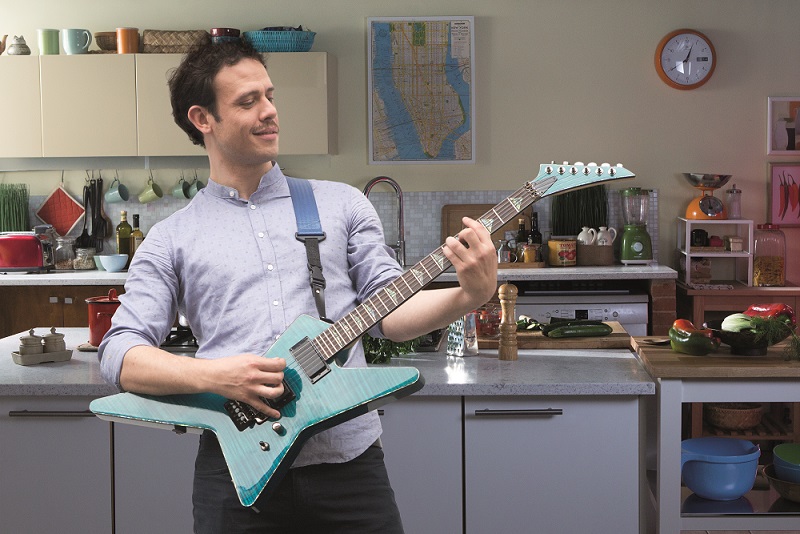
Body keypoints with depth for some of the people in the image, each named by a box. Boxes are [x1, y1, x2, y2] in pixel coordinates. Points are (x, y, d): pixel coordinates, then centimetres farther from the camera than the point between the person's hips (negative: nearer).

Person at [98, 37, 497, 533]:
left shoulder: (342, 203, 12)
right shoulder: (171, 239, 7)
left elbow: (388, 310, 7)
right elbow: (120, 354, 1)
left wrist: (470, 296, -12)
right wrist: (212, 375, -15)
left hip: (350, 457, 1)